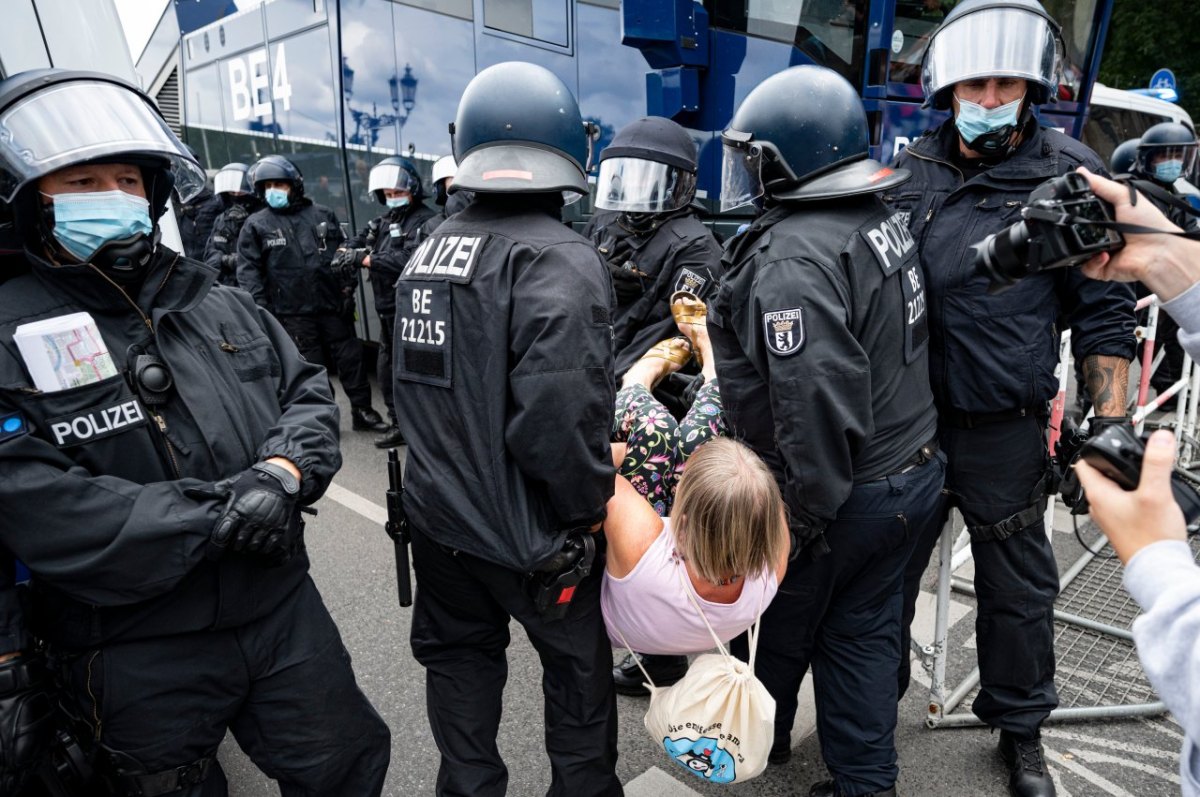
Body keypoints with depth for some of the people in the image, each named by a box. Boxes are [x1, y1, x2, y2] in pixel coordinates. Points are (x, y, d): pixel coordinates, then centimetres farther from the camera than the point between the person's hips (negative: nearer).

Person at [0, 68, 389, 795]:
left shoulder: (220, 306, 7)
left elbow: (308, 394, 5)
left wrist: (284, 470, -16)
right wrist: (215, 516, -23)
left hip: (285, 608, 4)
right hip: (138, 658, -4)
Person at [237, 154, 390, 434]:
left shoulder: (322, 215, 8)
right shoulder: (256, 225, 2)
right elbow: (248, 269, -1)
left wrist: (348, 287, 6)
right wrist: (260, 306, -9)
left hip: (333, 304, 2)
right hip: (293, 311, -2)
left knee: (351, 356, 6)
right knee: (310, 366, 4)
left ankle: (362, 411, 18)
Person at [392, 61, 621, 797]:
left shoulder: (429, 250, 3)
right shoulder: (557, 259, -21)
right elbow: (558, 414, -31)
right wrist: (591, 502, -14)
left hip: (439, 514, 7)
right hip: (528, 528, -6)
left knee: (460, 657, 23)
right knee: (580, 666, 17)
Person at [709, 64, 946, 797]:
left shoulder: (792, 258, -26)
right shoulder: (885, 221, 4)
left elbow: (816, 403, -32)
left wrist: (804, 517, -22)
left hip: (846, 495, -8)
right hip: (914, 469, 8)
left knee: (783, 624, 19)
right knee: (865, 632, 20)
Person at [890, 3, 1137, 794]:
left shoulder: (1069, 177, -6)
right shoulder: (910, 172, 2)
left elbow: (1104, 316, -3)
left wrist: (1109, 427, -7)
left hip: (1005, 432, -2)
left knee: (1019, 591, 15)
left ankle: (1021, 729, 39)